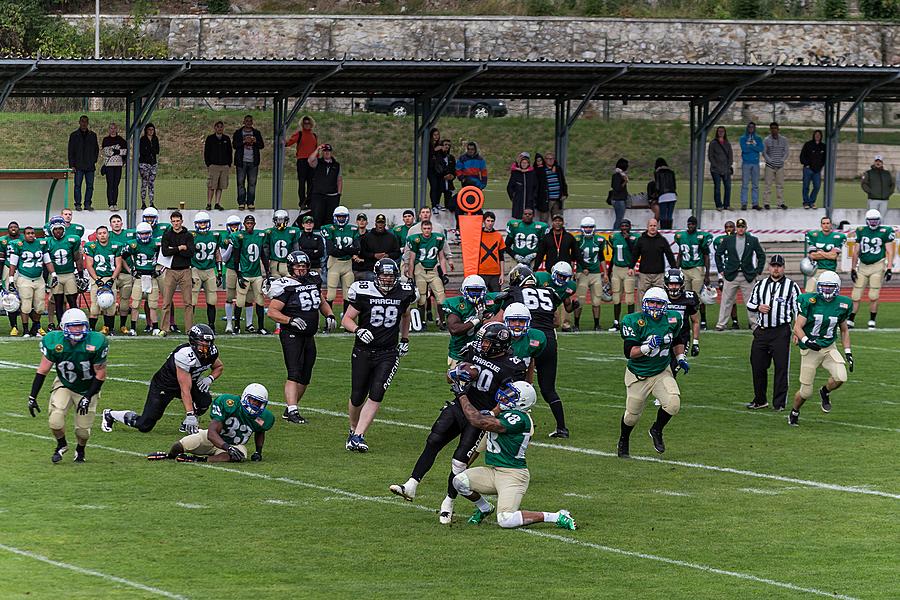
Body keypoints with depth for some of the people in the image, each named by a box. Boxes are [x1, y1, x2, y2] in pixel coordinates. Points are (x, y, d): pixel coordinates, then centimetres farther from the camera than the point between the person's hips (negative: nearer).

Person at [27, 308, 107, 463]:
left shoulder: (96, 343, -25)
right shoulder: (54, 342, -20)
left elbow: (100, 375, -14)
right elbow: (43, 370, -9)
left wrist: (88, 398, -18)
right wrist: (32, 397, -12)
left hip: (88, 389, -1)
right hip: (64, 385, 1)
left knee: (83, 429, -1)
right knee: (55, 421, -17)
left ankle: (80, 449, 36)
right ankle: (61, 445, 18)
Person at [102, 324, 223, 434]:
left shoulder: (211, 352, -14)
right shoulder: (185, 355, -36)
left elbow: (219, 367, 10)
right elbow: (185, 390, -36)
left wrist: (210, 378, -12)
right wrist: (190, 415, -40)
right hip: (163, 386, -7)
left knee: (205, 400, -21)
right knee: (144, 426, -6)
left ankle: (187, 425, 6)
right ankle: (110, 415, 18)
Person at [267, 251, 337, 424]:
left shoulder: (314, 280, 8)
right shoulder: (286, 286, -13)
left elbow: (321, 303, 24)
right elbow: (272, 311, -15)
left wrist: (329, 316, 5)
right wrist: (291, 320, -28)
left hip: (309, 336, 8)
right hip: (291, 335, -8)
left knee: (305, 377, 10)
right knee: (294, 374, -18)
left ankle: (289, 409, 20)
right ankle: (292, 410, -24)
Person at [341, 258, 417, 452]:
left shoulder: (403, 293, 1)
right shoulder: (363, 292, -8)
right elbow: (347, 319, -3)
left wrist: (405, 339, 22)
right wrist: (358, 330, -22)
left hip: (388, 353, 1)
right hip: (363, 351, -1)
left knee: (376, 396, -15)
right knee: (357, 397, 6)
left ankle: (358, 437, -14)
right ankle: (354, 429, 33)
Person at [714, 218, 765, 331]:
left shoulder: (753, 240, 5)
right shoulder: (727, 240, 5)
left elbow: (761, 256, 12)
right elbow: (718, 254, 12)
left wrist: (758, 271, 5)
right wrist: (721, 270, 6)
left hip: (748, 276, 0)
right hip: (731, 275, 0)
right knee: (726, 301, 0)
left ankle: (754, 324, 9)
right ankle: (721, 324, 4)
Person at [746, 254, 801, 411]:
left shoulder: (791, 286, 2)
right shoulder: (760, 285, 13)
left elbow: (798, 310, 1)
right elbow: (749, 303, 19)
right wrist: (758, 307, -4)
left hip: (781, 331, -4)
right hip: (761, 331, 4)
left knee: (781, 367, -3)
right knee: (757, 366, 6)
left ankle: (779, 402, 3)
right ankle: (760, 400, 20)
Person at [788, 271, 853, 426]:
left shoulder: (842, 304, 1)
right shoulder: (809, 301, -12)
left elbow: (844, 330, 15)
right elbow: (797, 327, -12)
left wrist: (848, 352, 8)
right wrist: (806, 341, -30)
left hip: (829, 348, 3)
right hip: (810, 350, -3)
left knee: (840, 378, -23)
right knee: (806, 392, 0)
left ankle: (825, 392, 13)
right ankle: (794, 412, 32)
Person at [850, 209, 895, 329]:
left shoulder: (885, 231, -3)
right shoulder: (861, 231, 7)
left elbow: (890, 252, -3)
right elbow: (856, 251, 12)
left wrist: (889, 269, -11)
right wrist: (853, 269, 9)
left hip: (877, 266, -3)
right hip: (862, 266, 3)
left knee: (873, 297, -5)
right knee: (856, 296, 2)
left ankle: (872, 321, 9)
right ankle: (850, 320, 10)